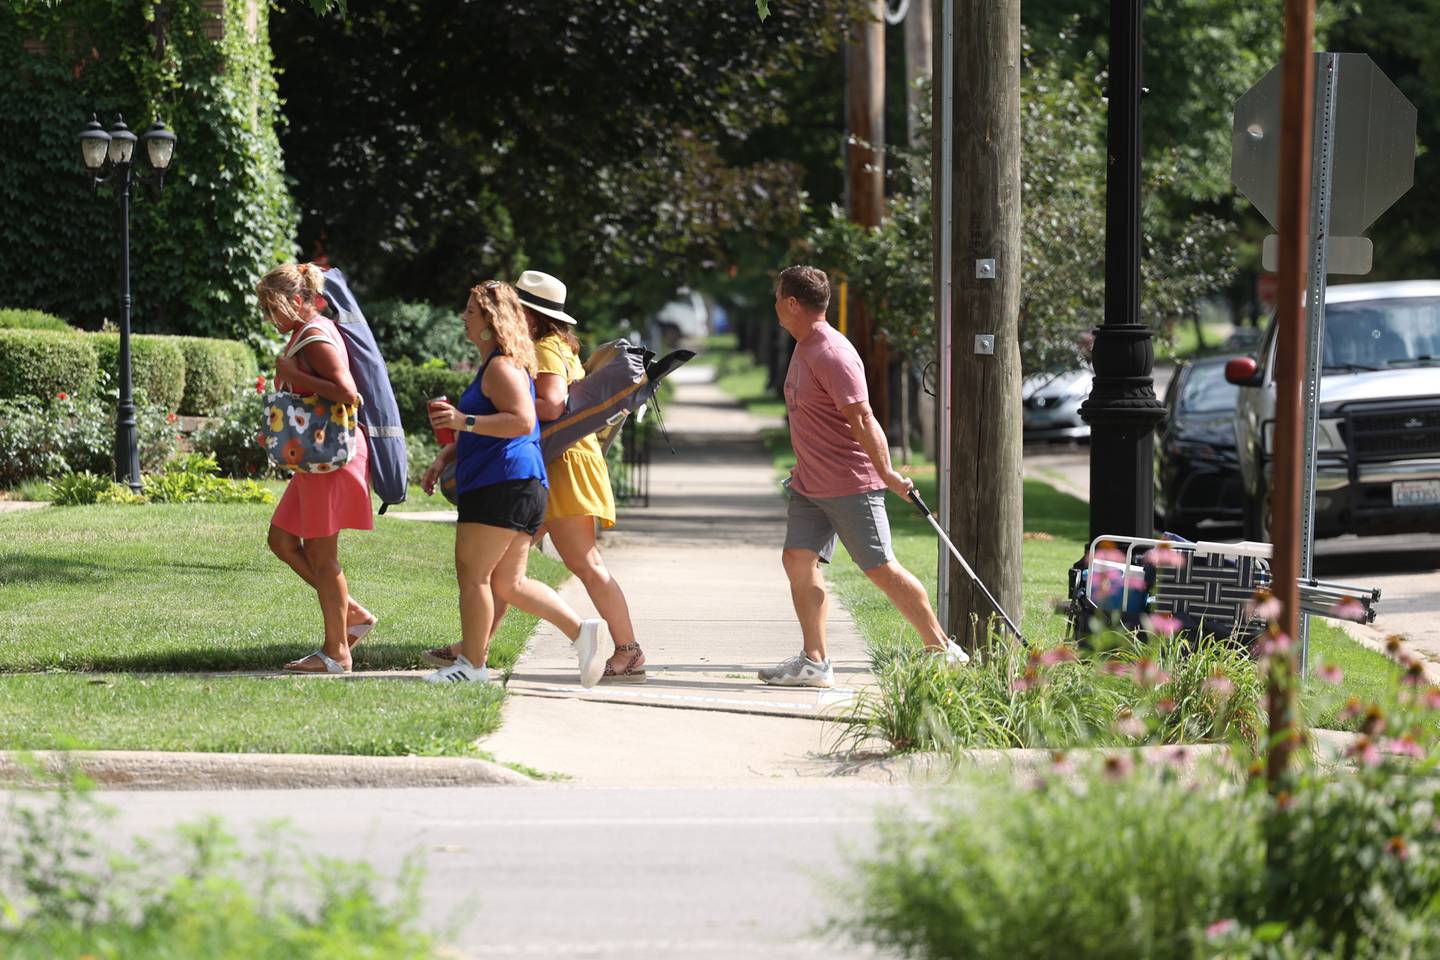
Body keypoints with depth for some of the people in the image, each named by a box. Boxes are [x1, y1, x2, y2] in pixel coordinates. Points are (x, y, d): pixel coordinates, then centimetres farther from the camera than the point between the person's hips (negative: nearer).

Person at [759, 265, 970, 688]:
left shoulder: (833, 355, -18)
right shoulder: (804, 348, 13)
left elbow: (862, 419, -21)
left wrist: (886, 473, -22)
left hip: (851, 486, -9)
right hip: (809, 485, 9)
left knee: (881, 569, -5)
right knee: (798, 559, -1)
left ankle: (942, 649, 5)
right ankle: (814, 661, -1)